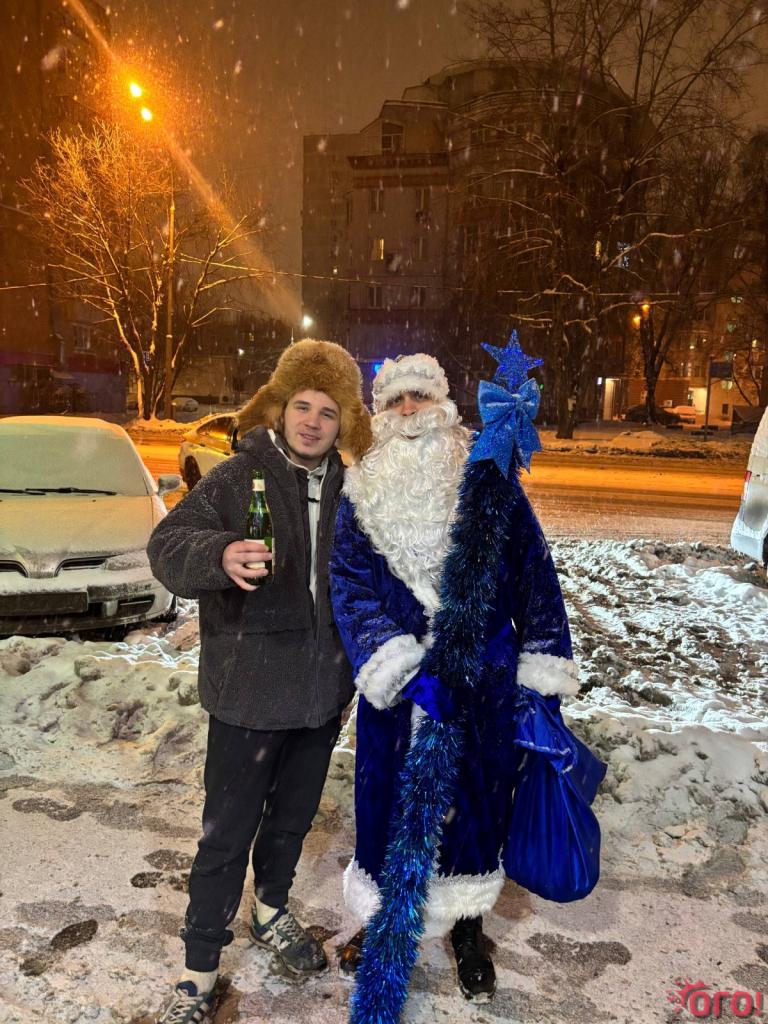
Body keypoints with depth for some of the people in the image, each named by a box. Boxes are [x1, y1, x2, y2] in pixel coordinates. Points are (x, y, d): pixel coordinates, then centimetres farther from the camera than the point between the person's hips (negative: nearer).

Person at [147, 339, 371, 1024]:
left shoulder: (345, 490, 3)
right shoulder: (238, 477, -11)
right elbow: (169, 544, -21)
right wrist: (219, 556, -41)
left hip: (321, 691, 5)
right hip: (248, 692, -5)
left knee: (294, 816, 22)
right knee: (228, 832, 6)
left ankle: (272, 911, 47)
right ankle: (200, 966, 26)